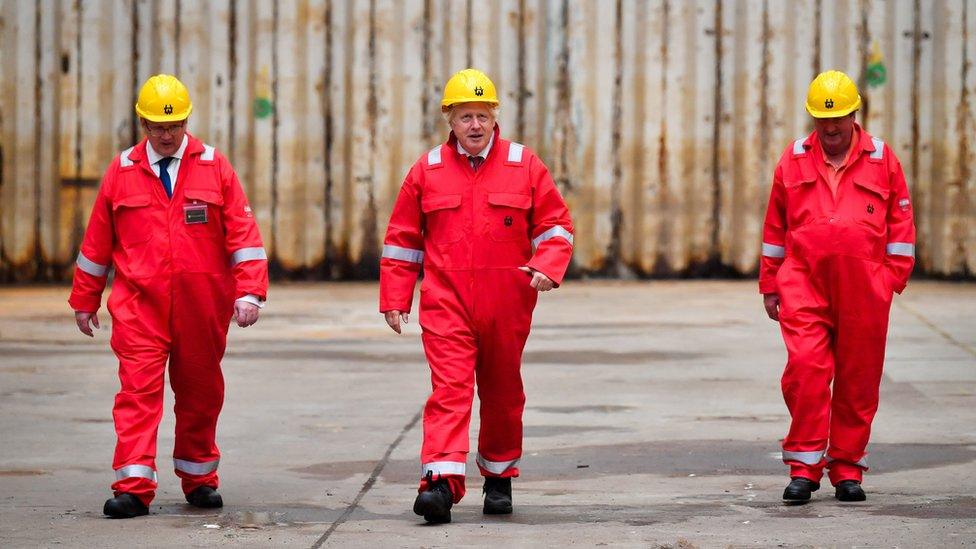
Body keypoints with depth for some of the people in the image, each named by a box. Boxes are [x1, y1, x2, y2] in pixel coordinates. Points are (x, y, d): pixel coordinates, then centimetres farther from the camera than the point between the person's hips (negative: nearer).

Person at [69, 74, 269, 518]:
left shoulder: (215, 168, 3)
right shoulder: (121, 172, 5)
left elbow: (243, 233, -1)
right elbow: (97, 242, 11)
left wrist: (249, 293, -10)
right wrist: (84, 299, 13)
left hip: (201, 306, 1)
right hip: (139, 303, -1)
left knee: (200, 390, 10)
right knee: (139, 388, -10)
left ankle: (199, 479, 25)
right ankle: (133, 486, -14)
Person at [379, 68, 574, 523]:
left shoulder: (525, 166, 5)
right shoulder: (427, 170, 6)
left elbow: (555, 224, 8)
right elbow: (402, 239, 10)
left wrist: (546, 267, -11)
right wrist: (394, 299, 5)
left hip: (507, 306, 1)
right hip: (445, 303, -1)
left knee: (503, 392, 12)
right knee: (449, 389, -14)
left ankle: (499, 476, 29)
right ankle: (441, 481, -24)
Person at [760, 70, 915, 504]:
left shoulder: (882, 159, 9)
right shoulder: (793, 160, 11)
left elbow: (900, 222, 11)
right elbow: (775, 227, 16)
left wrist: (894, 276, 3)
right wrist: (770, 284, 15)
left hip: (863, 289, 0)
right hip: (804, 284, 0)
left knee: (857, 379, 3)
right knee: (804, 369, -12)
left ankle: (848, 469, 13)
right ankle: (804, 466, -7)